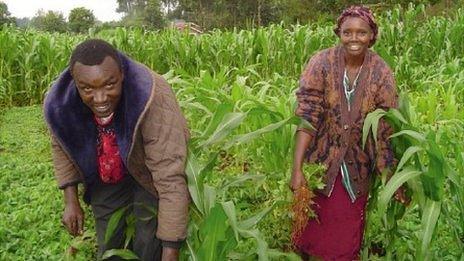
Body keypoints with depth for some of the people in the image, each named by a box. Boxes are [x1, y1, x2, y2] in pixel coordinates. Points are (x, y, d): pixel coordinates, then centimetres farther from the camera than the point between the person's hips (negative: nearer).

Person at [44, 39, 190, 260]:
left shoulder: (154, 100, -41)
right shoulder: (58, 104, -26)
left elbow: (171, 180, -40)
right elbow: (61, 145, -1)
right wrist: (71, 201, -6)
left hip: (150, 171, -3)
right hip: (105, 179, 4)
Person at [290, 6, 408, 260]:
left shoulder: (381, 73, -10)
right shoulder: (321, 63, -14)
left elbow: (385, 131, -8)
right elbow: (306, 116, -20)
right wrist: (297, 169, -27)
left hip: (357, 168, 1)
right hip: (320, 160, -1)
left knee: (347, 238, 15)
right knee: (311, 228, 15)